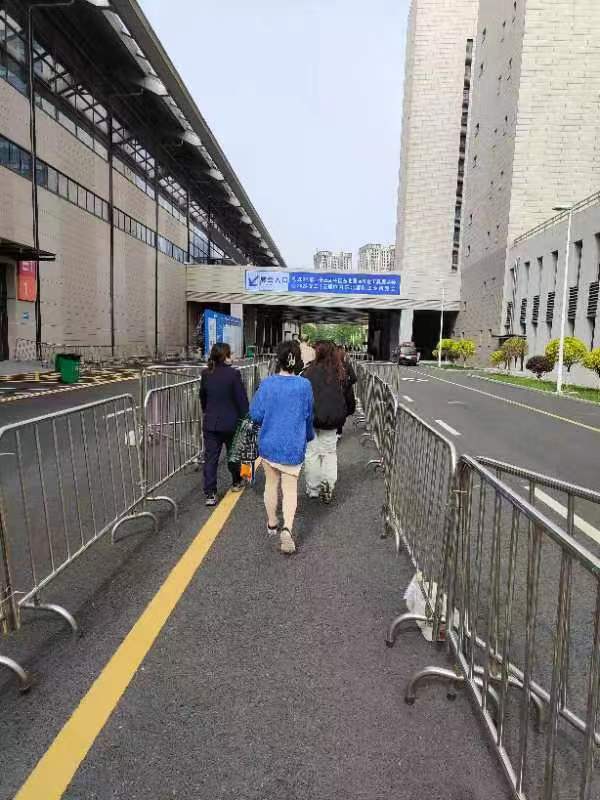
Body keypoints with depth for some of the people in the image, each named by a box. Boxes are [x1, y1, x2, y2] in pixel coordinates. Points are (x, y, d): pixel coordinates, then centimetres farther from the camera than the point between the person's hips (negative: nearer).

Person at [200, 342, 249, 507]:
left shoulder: (205, 374, 0)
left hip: (210, 423, 3)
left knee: (210, 457, 4)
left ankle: (210, 494, 2)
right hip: (231, 422, -3)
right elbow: (242, 399, -13)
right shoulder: (233, 373, -14)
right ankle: (236, 482, 38)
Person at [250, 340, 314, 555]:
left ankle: (272, 524, 35)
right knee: (290, 488, 7)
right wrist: (309, 435, 21)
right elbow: (308, 416, 2)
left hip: (269, 443, 1)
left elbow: (255, 414, -8)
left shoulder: (267, 384, -10)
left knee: (271, 483, 19)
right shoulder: (304, 385, -9)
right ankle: (287, 528, -12)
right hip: (293, 446, -1)